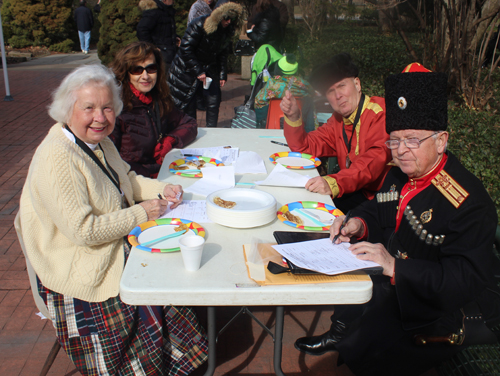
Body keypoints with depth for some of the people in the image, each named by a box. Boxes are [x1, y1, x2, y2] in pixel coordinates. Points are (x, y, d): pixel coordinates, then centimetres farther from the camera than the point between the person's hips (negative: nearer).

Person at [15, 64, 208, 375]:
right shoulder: (57, 159, -25)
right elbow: (84, 231, -28)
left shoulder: (97, 140, 5)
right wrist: (140, 214, -19)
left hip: (121, 244, 9)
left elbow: (127, 179, 20)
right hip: (83, 270, -9)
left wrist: (162, 188, 2)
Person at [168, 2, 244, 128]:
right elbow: (186, 49, -22)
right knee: (189, 104, -1)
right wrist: (198, 71, -22)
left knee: (214, 101, -3)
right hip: (187, 69, -5)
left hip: (209, 70, 5)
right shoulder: (199, 24, -20)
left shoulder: (228, 31, -2)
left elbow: (223, 54, 10)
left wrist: (222, 75, 3)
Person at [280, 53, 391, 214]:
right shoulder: (339, 119, 13)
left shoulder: (381, 112, -13)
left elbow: (376, 159, -29)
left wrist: (334, 183, -43)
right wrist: (293, 117, -2)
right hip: (356, 191, 7)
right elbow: (304, 147, 16)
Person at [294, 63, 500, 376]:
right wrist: (359, 224, -8)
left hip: (448, 309, -7)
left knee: (362, 351, -20)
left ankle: (345, 341, 14)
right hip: (395, 280, 8)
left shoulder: (469, 203, -25)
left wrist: (395, 266, -36)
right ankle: (340, 332, 25)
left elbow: (466, 281, -29)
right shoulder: (401, 175, -1)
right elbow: (378, 212, 15)